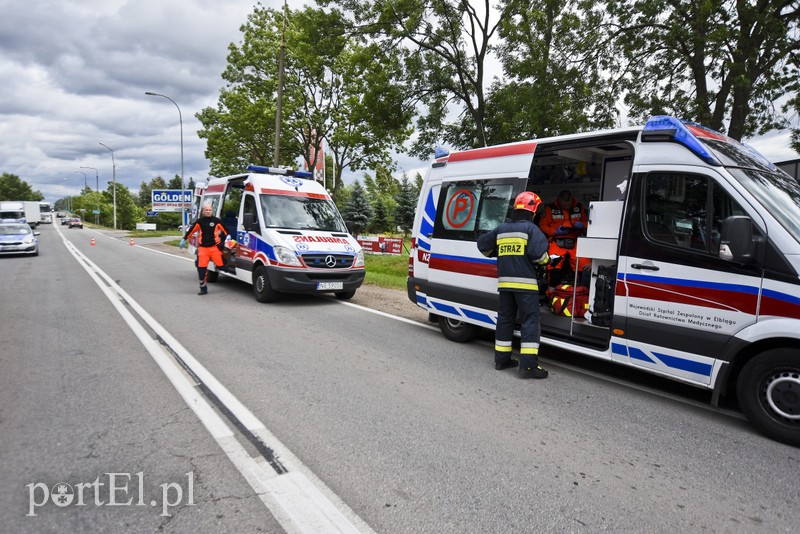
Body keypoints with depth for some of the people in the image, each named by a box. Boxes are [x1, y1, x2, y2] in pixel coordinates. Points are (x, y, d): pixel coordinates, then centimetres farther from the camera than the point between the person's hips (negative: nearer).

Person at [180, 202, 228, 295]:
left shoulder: (216, 220, -1)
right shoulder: (199, 221, 5)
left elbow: (224, 230, 5)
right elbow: (191, 230, 12)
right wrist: (184, 239, 14)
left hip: (214, 247, -2)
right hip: (203, 248, 2)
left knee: (220, 264, -8)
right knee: (201, 267, 0)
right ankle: (203, 288, 8)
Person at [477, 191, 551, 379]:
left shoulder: (501, 229, 12)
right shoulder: (530, 228, -6)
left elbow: (482, 245, 18)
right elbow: (538, 254, -17)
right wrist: (547, 259, 4)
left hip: (504, 282, 6)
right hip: (525, 283, -6)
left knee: (505, 319, 14)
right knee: (529, 322, -2)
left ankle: (501, 359, 20)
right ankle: (528, 365, -5)